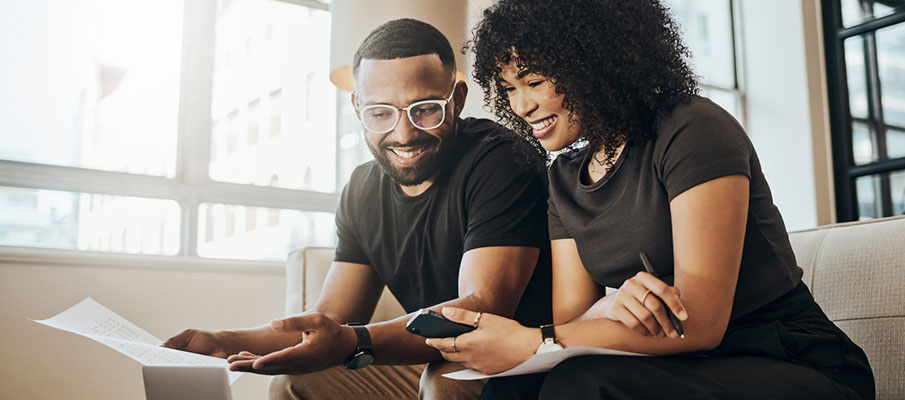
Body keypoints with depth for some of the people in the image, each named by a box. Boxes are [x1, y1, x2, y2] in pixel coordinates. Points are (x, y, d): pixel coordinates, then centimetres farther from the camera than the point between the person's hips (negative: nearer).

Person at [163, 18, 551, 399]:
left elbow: (484, 309, -30)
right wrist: (225, 343, -11)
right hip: (431, 364, 6)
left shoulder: (502, 161, -20)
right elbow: (331, 320, 3)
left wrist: (354, 343, -42)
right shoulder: (364, 189, 3)